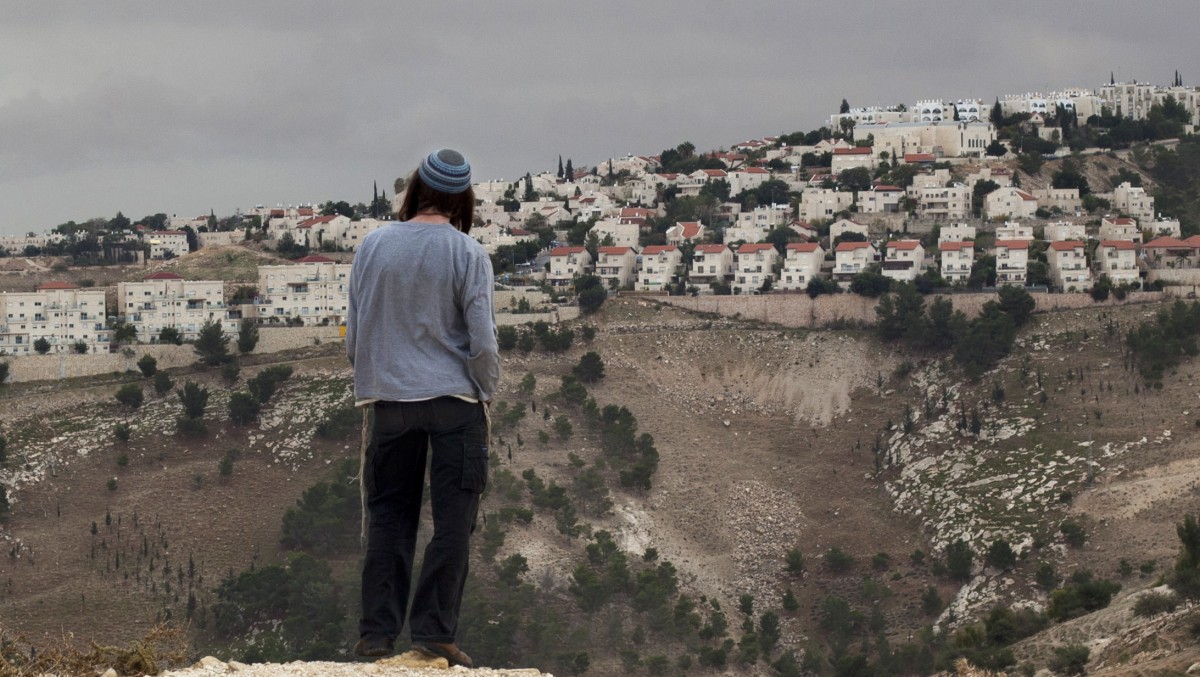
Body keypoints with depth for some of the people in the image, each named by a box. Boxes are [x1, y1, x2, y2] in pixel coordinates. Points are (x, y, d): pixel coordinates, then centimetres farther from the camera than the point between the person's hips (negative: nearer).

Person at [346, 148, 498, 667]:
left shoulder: (372, 247, -1)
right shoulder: (468, 255, -8)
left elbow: (353, 336, 3)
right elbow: (483, 342, -9)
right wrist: (486, 393, 6)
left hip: (387, 399, 3)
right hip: (455, 399, -2)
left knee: (387, 517, 10)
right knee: (452, 519, 4)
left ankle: (377, 632, 7)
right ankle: (433, 629, -1)